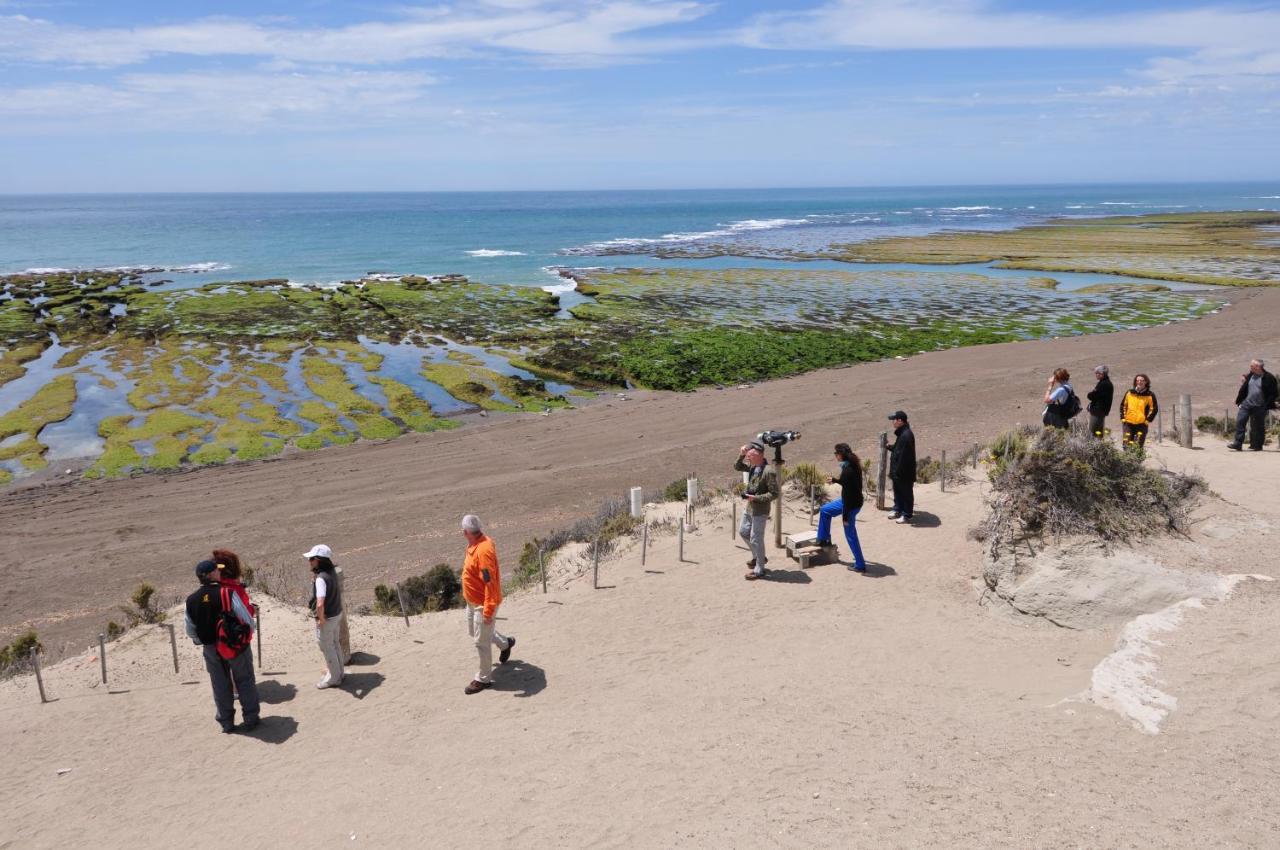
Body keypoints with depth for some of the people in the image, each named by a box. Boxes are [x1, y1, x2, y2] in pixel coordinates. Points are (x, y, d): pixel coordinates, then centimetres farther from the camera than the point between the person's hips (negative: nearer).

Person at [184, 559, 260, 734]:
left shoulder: (191, 600, -5)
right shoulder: (227, 593, -20)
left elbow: (190, 631, 6)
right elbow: (247, 620, -18)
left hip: (210, 648, 4)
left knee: (220, 685, 17)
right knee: (245, 681, 12)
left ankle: (226, 722, 26)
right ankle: (251, 719, 19)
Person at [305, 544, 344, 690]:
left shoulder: (321, 579, -29)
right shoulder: (332, 573, -2)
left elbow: (320, 604, -38)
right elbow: (339, 592, 14)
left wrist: (321, 619, -24)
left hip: (327, 618, -8)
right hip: (337, 614, 8)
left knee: (327, 648, 10)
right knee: (334, 644, 23)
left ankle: (333, 678, 25)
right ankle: (338, 672, 40)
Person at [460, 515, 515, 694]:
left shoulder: (483, 550, -31)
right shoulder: (475, 543, 0)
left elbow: (490, 582, -29)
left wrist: (488, 610, -27)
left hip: (483, 604, -10)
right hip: (473, 601, 10)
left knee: (481, 642, 2)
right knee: (473, 631, 27)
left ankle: (484, 679, 17)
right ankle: (505, 643, 46)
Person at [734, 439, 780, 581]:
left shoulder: (769, 471, -25)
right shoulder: (753, 466, -1)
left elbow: (774, 493, -22)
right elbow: (737, 467, 12)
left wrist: (756, 498, -25)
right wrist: (741, 456, -6)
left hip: (760, 511, -9)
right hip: (749, 508, 9)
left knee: (756, 539, 0)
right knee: (743, 532, 23)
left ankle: (759, 570, 15)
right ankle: (758, 557, 39)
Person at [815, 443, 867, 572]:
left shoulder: (847, 470, -28)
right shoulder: (853, 465, 0)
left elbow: (847, 494, -25)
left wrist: (845, 515, -20)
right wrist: (835, 480, 28)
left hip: (851, 504, -9)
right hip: (856, 501, 9)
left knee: (850, 534, 5)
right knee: (825, 510, 24)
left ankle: (860, 565, 16)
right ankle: (824, 539, 36)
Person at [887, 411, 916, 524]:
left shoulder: (906, 435, -25)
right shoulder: (901, 433, 8)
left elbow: (904, 455, -26)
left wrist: (898, 472, -24)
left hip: (905, 472, -10)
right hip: (898, 471, 10)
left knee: (906, 493, 3)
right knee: (897, 491, 21)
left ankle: (907, 515, 14)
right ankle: (898, 510, 35)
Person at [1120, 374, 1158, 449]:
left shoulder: (1150, 395, 0)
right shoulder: (1129, 393, 7)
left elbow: (1154, 409, 2)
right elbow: (1123, 405, 16)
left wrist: (1148, 420, -4)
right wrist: (1123, 417, 7)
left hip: (1142, 424, -2)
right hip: (1128, 423, 2)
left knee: (1138, 447, -4)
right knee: (1127, 445, 1)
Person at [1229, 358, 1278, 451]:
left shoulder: (1269, 378, -9)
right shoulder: (1249, 376, 5)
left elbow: (1273, 394, -7)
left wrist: (1267, 405, -12)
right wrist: (1239, 401, 7)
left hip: (1260, 407, -4)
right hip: (1246, 404, 4)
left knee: (1258, 427, 7)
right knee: (1239, 422, -5)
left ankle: (1257, 446, 19)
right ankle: (1238, 444, -2)